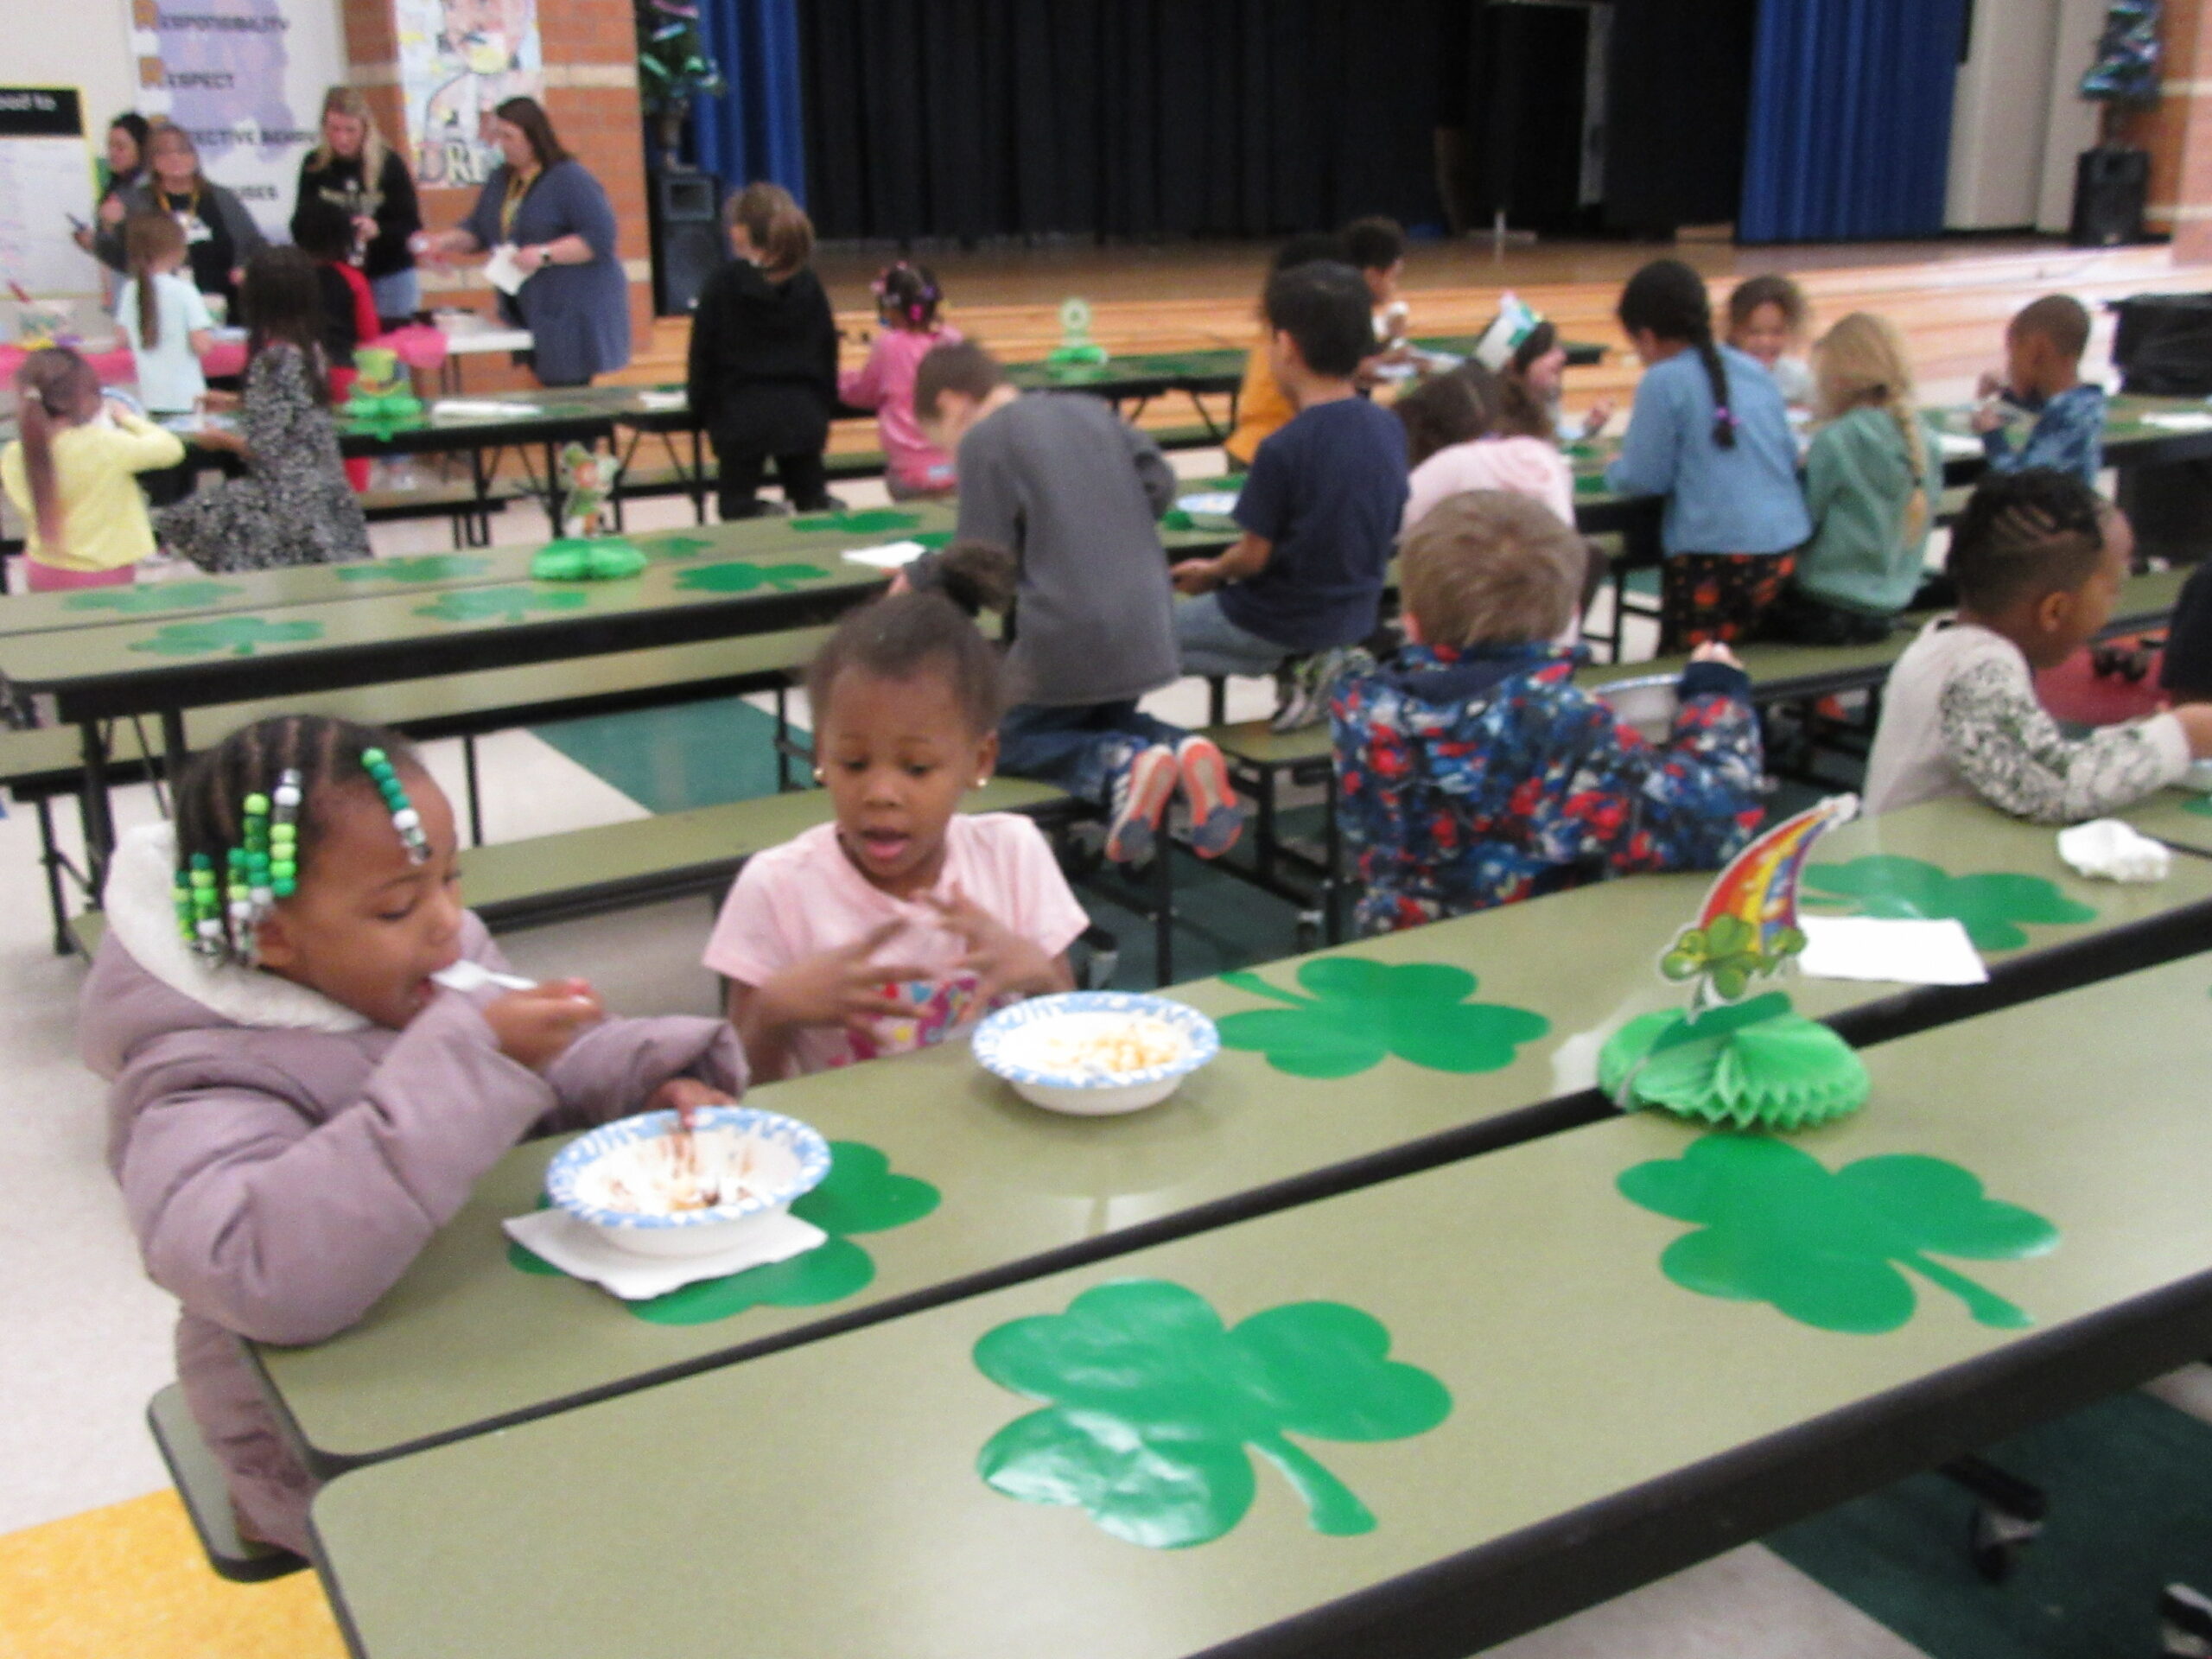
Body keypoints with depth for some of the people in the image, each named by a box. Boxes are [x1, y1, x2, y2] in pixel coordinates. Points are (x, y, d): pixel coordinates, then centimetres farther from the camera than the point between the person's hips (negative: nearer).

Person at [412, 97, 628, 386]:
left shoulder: (569, 178, -11)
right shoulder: (501, 179, 14)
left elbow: (600, 237, -18)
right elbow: (477, 230, 21)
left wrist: (544, 254, -24)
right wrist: (444, 241, 1)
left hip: (572, 312, -8)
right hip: (530, 311, 8)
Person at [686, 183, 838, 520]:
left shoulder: (723, 285, -6)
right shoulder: (808, 284, 4)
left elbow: (703, 354, -2)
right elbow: (828, 351, 9)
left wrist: (703, 413, 10)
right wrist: (824, 410, 19)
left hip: (741, 416, -3)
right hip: (802, 413, 3)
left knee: (739, 510, 3)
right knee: (812, 505, 13)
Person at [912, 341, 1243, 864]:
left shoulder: (982, 440, -5)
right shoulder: (1091, 410, 13)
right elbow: (1161, 484, 10)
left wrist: (920, 573, 9)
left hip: (1070, 635, -7)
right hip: (1148, 628, 7)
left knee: (1005, 739, 14)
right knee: (1108, 722, 31)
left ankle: (1121, 769, -15)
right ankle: (1184, 750, -3)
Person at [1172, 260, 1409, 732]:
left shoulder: (1283, 450, -25)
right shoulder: (1390, 428, -6)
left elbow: (1253, 557, -18)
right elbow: (1391, 532, 6)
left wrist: (1209, 573, 3)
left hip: (1280, 623, -7)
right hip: (1356, 617, 7)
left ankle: (1291, 668, 2)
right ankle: (1309, 666, 8)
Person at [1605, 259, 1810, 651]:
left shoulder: (1663, 382, -7)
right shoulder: (1754, 371, 11)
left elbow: (1646, 477, -8)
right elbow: (1790, 457, 16)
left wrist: (1613, 470, 14)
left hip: (1714, 557, -7)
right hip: (1786, 549, 7)